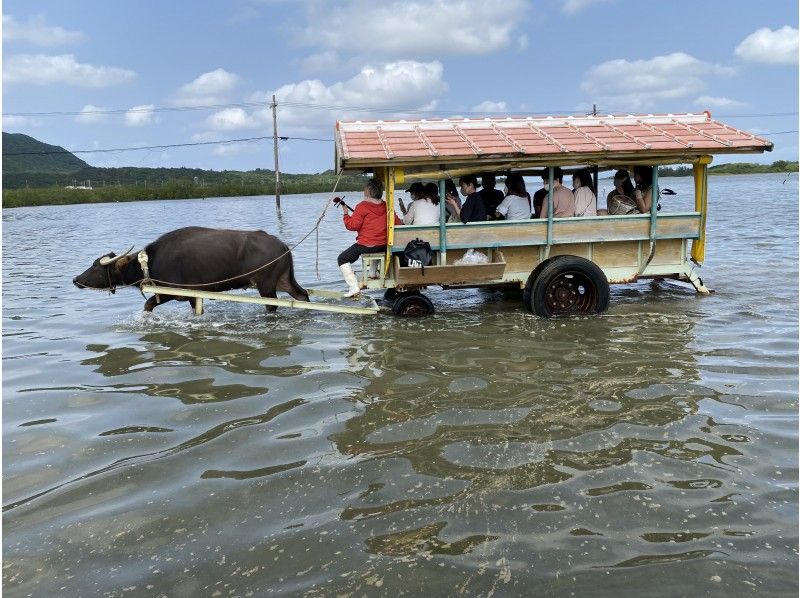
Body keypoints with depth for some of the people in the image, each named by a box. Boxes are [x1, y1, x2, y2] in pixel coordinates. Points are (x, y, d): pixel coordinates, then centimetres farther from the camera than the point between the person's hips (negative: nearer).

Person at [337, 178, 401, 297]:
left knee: (342, 259, 8)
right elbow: (398, 223, 9)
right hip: (383, 246, 6)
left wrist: (346, 214, -1)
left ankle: (354, 287, -3)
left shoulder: (362, 206, -12)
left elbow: (353, 225, -14)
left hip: (365, 245, -6)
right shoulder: (387, 206, 5)